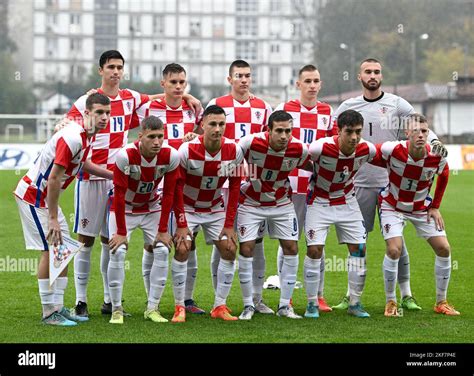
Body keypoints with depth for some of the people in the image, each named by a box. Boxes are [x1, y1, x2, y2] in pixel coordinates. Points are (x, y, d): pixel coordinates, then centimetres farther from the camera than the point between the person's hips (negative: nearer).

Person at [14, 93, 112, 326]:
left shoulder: (87, 135, 3)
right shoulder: (72, 138, -27)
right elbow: (53, 179, -27)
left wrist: (112, 175, 23)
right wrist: (53, 219, -23)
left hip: (45, 196, 10)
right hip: (33, 195, -10)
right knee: (50, 250, -9)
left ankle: (58, 307, 15)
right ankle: (49, 313, -4)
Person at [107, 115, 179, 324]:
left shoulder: (171, 156, -22)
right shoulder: (125, 156, -31)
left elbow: (168, 194, -12)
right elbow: (119, 195, -24)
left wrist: (163, 230, -11)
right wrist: (121, 232, -22)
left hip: (152, 208, 3)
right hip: (124, 208, -3)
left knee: (162, 251, -10)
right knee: (117, 252, -16)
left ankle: (152, 308, 1)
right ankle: (116, 309, -5)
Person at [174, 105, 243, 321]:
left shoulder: (234, 151, -15)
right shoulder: (187, 150, -24)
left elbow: (234, 187, -7)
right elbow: (177, 187, -18)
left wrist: (229, 224, -9)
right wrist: (181, 224, -20)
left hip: (215, 208, 3)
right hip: (188, 208, -3)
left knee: (229, 250, -5)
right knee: (182, 250, -18)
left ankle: (220, 306, 4)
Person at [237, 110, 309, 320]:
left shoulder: (299, 149, -19)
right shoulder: (252, 143, -27)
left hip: (282, 203, 2)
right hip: (251, 203, -2)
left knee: (291, 248, -3)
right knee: (246, 249, -8)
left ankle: (284, 306, 8)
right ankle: (248, 305, 5)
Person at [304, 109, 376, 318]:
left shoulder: (367, 150, -17)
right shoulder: (321, 147, -30)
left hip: (347, 202, 4)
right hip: (319, 203, -4)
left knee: (359, 248, -1)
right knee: (314, 250, -10)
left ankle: (355, 303, 12)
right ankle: (312, 304, 3)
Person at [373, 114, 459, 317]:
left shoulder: (437, 157, -20)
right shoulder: (392, 150, -29)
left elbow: (443, 176, 3)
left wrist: (435, 207, 3)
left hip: (421, 207, 3)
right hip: (392, 206, -3)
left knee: (444, 248, -3)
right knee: (394, 250, -19)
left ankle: (441, 302, 13)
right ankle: (391, 303, 0)